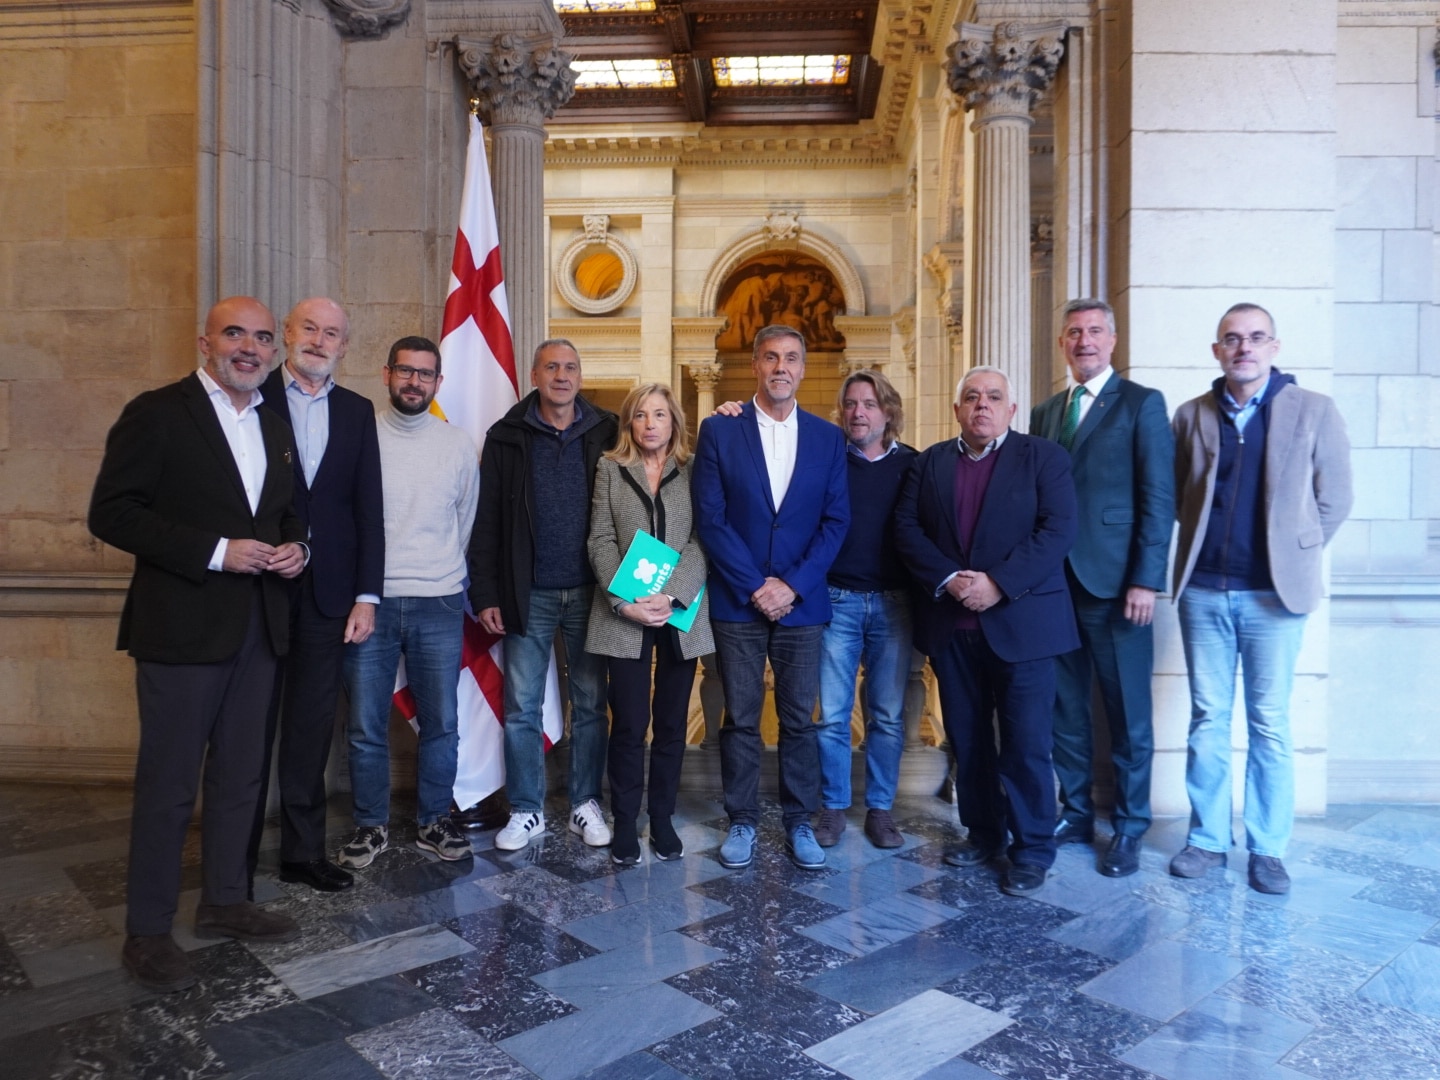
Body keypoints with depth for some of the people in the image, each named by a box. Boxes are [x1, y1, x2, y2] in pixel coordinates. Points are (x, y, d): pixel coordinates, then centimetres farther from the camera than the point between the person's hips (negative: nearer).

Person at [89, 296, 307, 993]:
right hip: (182, 629, -6)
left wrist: (293, 546, 0)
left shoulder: (273, 428, 14)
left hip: (256, 629, 7)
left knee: (239, 776, 15)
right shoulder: (157, 414, -6)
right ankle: (147, 931, 17)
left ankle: (223, 901, 30)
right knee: (168, 785, 2)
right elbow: (111, 513, -12)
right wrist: (214, 551, -19)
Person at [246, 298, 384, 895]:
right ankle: (237, 858, 20)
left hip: (327, 591, 3)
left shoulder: (357, 411, 9)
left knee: (311, 727, 10)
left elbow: (368, 509, 6)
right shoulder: (252, 397, 0)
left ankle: (304, 850, 23)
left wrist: (366, 595, 1)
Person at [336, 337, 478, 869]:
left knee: (441, 723, 6)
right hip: (369, 601, -1)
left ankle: (433, 821, 23)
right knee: (366, 726, 6)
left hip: (439, 605, 1)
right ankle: (371, 825, 23)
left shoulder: (459, 445, 6)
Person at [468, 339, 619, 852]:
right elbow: (487, 521, 1)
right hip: (529, 594, 0)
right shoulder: (507, 437, 2)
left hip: (588, 592, 0)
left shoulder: (605, 433, 3)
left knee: (590, 704, 9)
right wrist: (485, 594, -3)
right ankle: (526, 810, 18)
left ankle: (586, 804, 22)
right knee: (522, 708, 5)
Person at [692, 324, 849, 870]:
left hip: (801, 601, 2)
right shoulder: (719, 431, 0)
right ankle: (742, 821, 21)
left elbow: (836, 520, 2)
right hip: (737, 602, -1)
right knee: (741, 719, 7)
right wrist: (755, 587, -11)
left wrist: (792, 585, -9)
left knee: (798, 719, 9)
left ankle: (798, 821, 23)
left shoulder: (828, 438, 6)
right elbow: (710, 518, -5)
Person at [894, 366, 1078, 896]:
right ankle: (983, 833, 27)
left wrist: (999, 584, -17)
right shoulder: (930, 462, 11)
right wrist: (948, 579, -13)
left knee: (1025, 742, 0)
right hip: (951, 624, 4)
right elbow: (906, 528, 2)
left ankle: (1033, 849, 15)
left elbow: (1058, 529, -9)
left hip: (1021, 621, -3)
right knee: (966, 738, 12)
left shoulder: (1043, 457, 1)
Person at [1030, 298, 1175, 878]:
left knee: (1128, 715, 5)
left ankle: (1128, 829, 18)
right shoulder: (1045, 412, 15)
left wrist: (1146, 580, -14)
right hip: (1054, 582, 5)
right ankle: (1075, 813, 26)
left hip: (1114, 584, -5)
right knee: (1064, 709, 12)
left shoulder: (1142, 404, -1)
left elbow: (1158, 499, -7)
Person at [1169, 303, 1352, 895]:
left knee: (1269, 725, 5)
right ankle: (1207, 837, 21)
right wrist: (1201, 545, 6)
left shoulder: (1313, 411, 0)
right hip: (1203, 590, 2)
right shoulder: (1190, 415, 6)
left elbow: (1334, 499, 2)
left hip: (1273, 592, -2)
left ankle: (1267, 848, 17)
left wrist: (1294, 555, 3)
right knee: (1207, 720, 9)